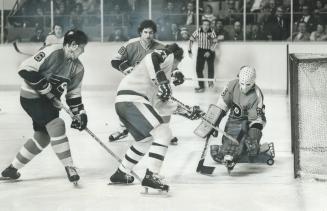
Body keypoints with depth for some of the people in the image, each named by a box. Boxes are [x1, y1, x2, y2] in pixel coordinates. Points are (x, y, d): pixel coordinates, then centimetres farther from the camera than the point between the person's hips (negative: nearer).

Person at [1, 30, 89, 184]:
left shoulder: (77, 68, 3)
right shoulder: (52, 53, -21)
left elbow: (74, 94, 10)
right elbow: (25, 70, -26)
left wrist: (80, 113, -1)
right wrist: (46, 87, -25)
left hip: (48, 101, 9)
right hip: (31, 97, -9)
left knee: (43, 137, 10)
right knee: (57, 125, -23)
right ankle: (69, 167, -18)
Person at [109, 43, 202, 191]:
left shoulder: (163, 73, 31)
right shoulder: (167, 56, 7)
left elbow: (160, 104, 30)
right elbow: (152, 58, -19)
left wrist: (185, 112, 29)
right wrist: (163, 82, -22)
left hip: (122, 102, 10)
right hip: (132, 100, -10)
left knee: (145, 139, 27)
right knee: (163, 133, -12)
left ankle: (121, 173, 36)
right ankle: (151, 176, -18)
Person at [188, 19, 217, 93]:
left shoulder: (212, 32, -14)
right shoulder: (198, 31, -12)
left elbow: (214, 42, -13)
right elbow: (191, 40, -2)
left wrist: (210, 52, -21)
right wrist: (189, 51, -2)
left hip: (210, 51, -1)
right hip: (201, 51, 1)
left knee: (211, 67, -8)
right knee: (199, 69, -3)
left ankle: (211, 82, 18)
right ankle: (201, 86, 6)